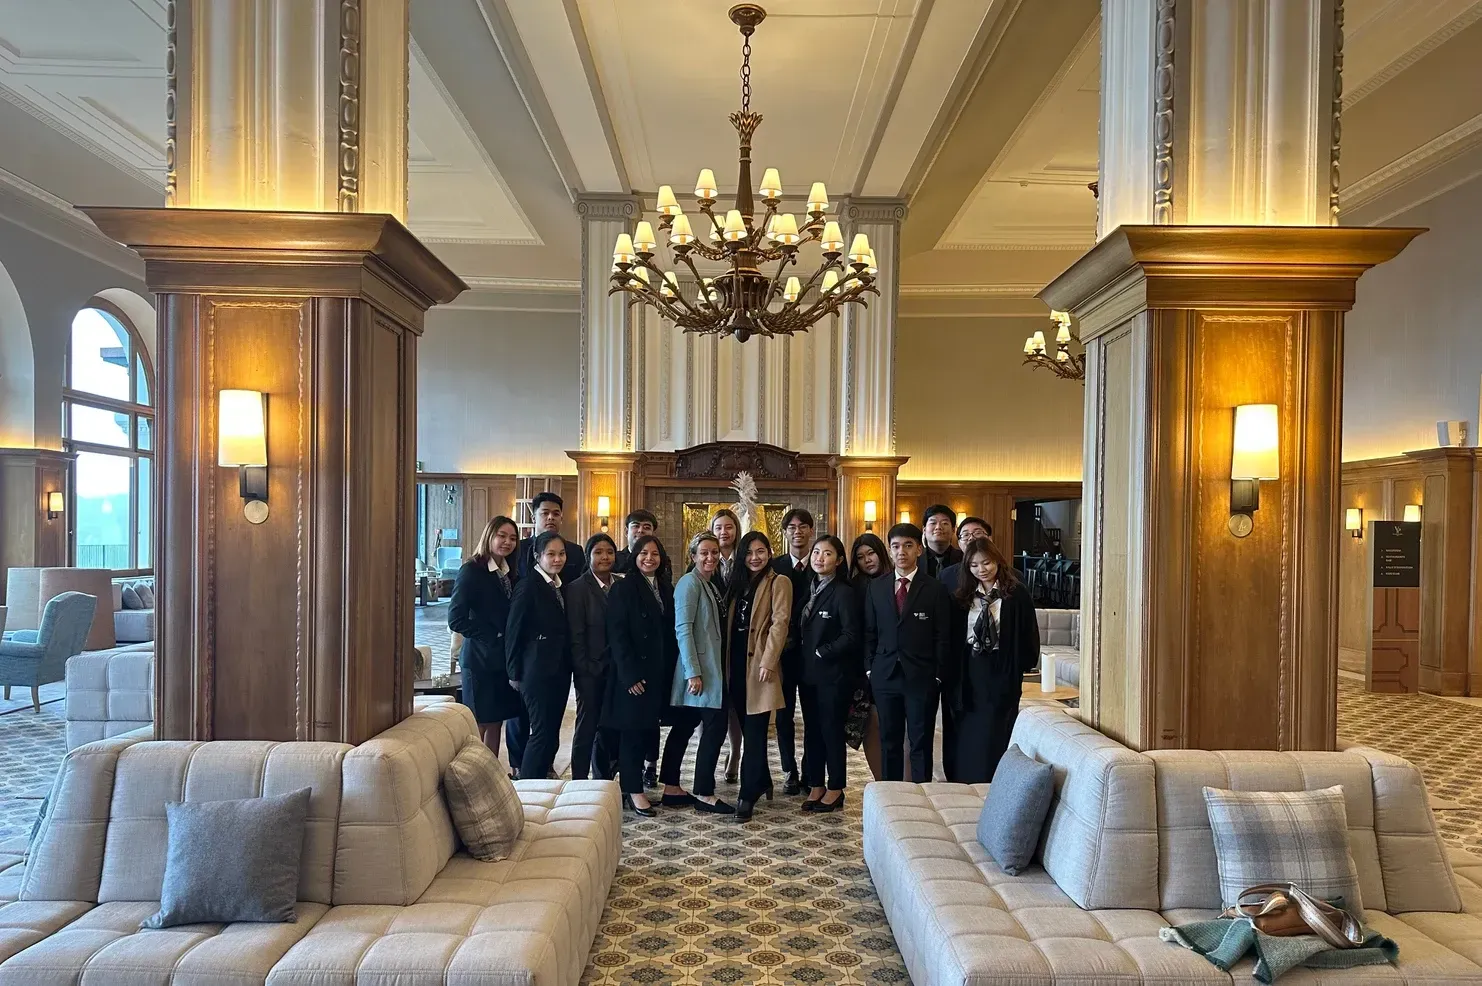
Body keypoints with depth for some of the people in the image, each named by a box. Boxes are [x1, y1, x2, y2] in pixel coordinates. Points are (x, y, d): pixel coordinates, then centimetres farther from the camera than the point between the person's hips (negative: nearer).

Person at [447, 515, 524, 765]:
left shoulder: (512, 573, 10)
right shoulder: (471, 571, -10)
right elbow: (456, 619, -16)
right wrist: (492, 637, -15)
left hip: (506, 658, 6)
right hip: (481, 659, -6)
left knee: (496, 723, 11)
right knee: (479, 726, 2)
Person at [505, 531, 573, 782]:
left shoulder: (562, 587, 13)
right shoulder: (528, 587, -10)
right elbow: (514, 632, -10)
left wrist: (569, 667, 9)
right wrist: (515, 674, -8)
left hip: (560, 671, 7)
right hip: (538, 672, -7)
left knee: (552, 733, 11)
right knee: (542, 733, -4)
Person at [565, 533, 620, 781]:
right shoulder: (577, 588, -5)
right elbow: (576, 635, -8)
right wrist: (585, 669, -12)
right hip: (591, 670, -4)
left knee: (610, 728, 11)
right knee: (587, 727, 3)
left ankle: (603, 781, 24)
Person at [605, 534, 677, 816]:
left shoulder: (665, 588, 12)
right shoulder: (623, 588, -6)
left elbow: (669, 632, 12)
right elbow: (617, 634, -12)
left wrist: (670, 669, 5)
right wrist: (630, 674, -18)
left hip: (658, 673, 6)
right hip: (634, 672, -6)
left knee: (645, 729, 8)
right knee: (633, 730, 0)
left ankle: (626, 780, 19)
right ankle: (633, 790, 9)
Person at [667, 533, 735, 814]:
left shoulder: (712, 584, 16)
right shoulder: (690, 582, -11)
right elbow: (683, 629, -17)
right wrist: (693, 672, -21)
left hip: (711, 667, 9)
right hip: (699, 670, -9)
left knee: (684, 727, 11)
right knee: (715, 726, -6)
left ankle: (672, 789, 17)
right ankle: (704, 794, 2)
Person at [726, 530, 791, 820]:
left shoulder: (778, 582, -3)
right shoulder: (739, 582, 17)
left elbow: (780, 623, -12)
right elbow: (730, 623, 16)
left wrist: (768, 661, -20)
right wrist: (727, 663, 9)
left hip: (759, 663, -7)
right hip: (736, 663, 7)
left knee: (754, 731, -6)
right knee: (747, 727, 12)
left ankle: (749, 794, -2)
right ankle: (763, 781, 27)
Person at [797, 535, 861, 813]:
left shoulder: (845, 593, -11)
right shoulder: (809, 590, 11)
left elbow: (851, 635, -17)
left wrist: (822, 653, -13)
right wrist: (803, 658, 4)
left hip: (833, 673, -7)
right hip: (809, 672, 7)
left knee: (832, 731, 2)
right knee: (812, 730, 12)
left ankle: (835, 790, 15)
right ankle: (815, 787, 22)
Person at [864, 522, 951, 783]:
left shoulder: (935, 589, -3)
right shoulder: (876, 587, 6)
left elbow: (942, 637, -3)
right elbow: (869, 631, 9)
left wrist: (938, 675, -6)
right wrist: (870, 668, 4)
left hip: (922, 678, -3)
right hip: (885, 675, 3)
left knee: (921, 742, 5)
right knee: (889, 741, 12)